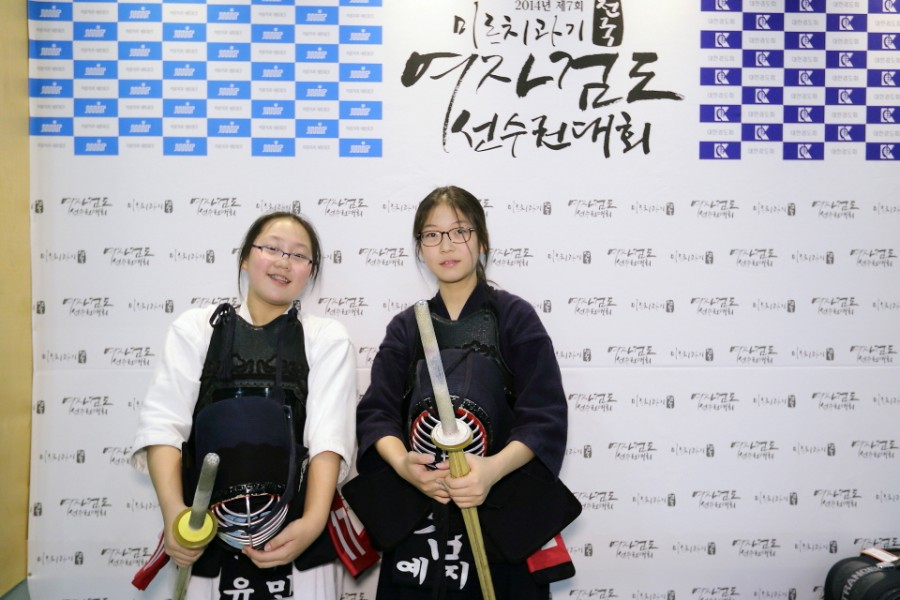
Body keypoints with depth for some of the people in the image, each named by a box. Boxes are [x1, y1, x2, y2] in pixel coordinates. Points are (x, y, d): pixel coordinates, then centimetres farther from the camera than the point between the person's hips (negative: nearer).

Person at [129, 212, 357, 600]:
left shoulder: (328, 338, 4)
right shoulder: (195, 328, 6)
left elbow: (329, 436, -7)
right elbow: (163, 422, -3)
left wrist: (313, 521, -22)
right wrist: (173, 510, -18)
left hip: (294, 533, 0)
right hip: (206, 533, 1)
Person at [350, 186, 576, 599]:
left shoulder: (514, 316, 0)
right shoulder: (405, 327, 9)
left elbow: (545, 417, -8)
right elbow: (376, 411, 0)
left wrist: (494, 469, -26)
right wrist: (401, 462, -22)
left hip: (500, 510, -2)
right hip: (414, 517, 3)